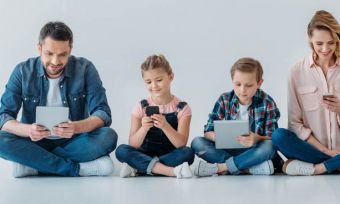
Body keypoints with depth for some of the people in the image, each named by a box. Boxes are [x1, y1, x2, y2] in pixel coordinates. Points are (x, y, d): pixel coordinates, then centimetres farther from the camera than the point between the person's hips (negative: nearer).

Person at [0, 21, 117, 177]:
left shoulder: (85, 69, -7)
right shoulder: (23, 71, -5)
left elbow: (103, 114, -13)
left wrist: (76, 127, -35)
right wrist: (28, 130, -33)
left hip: (73, 143, 0)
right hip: (35, 143, 0)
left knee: (108, 136, -29)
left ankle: (33, 164, -23)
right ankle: (76, 169, -27)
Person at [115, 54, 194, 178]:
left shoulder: (181, 108, -3)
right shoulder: (141, 107, 0)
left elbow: (181, 144, -14)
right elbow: (133, 145, -8)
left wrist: (165, 126, -32)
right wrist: (144, 128, -28)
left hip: (171, 155, -1)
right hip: (146, 153, 1)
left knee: (188, 153, -32)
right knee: (121, 151, -27)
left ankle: (140, 168, -24)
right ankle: (172, 171, -32)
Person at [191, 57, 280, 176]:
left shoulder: (267, 103, -7)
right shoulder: (224, 100, -1)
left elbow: (271, 139, -11)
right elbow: (208, 132, -4)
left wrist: (257, 139, -34)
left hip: (253, 151, -2)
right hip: (227, 150, 3)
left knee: (268, 146, -35)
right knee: (197, 143, -21)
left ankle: (219, 167, -26)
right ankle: (250, 167, -28)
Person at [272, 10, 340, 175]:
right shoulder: (297, 72, 2)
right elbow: (295, 123, -2)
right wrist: (326, 151, -12)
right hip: (312, 147, 0)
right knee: (278, 136, -30)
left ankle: (314, 168, -22)